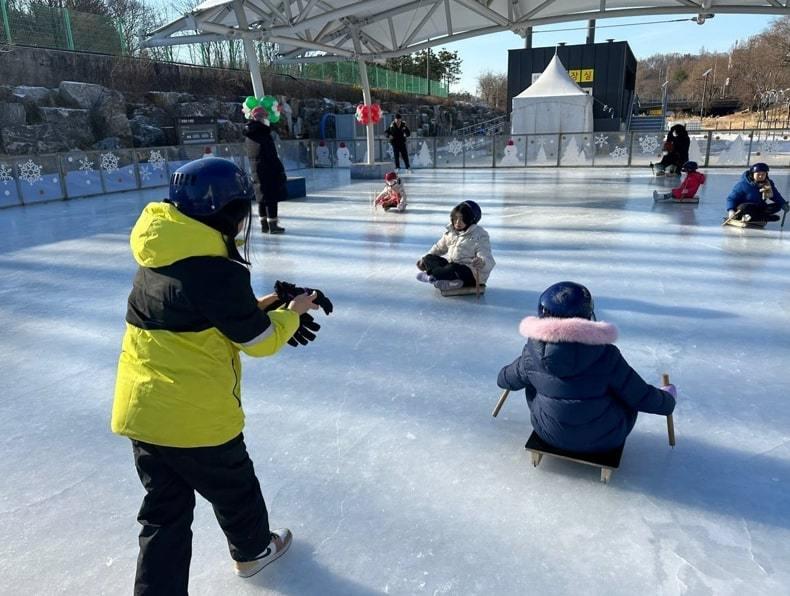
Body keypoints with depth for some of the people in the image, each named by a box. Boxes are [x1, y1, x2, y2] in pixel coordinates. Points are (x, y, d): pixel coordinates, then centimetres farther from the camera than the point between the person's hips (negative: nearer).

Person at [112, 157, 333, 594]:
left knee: (164, 512, 18)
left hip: (139, 409, 7)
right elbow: (261, 340, -14)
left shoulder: (159, 255, 4)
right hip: (195, 415, -7)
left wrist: (267, 305, 10)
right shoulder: (218, 271, -23)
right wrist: (292, 313, 6)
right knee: (233, 487, 21)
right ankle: (254, 549, 47)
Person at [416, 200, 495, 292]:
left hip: (471, 274, -8)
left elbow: (488, 260, -22)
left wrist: (482, 262, -47)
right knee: (429, 258, -9)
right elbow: (439, 248, 22)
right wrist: (424, 260, 12)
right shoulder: (451, 232, 7)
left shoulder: (480, 236, -12)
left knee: (454, 268, -39)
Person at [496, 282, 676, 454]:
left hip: (549, 435, 2)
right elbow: (641, 397, -11)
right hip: (604, 439, -2)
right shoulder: (606, 355, -24)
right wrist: (667, 401, 11)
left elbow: (507, 380, 5)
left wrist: (503, 377, 30)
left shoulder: (533, 352, -16)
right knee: (629, 392, 19)